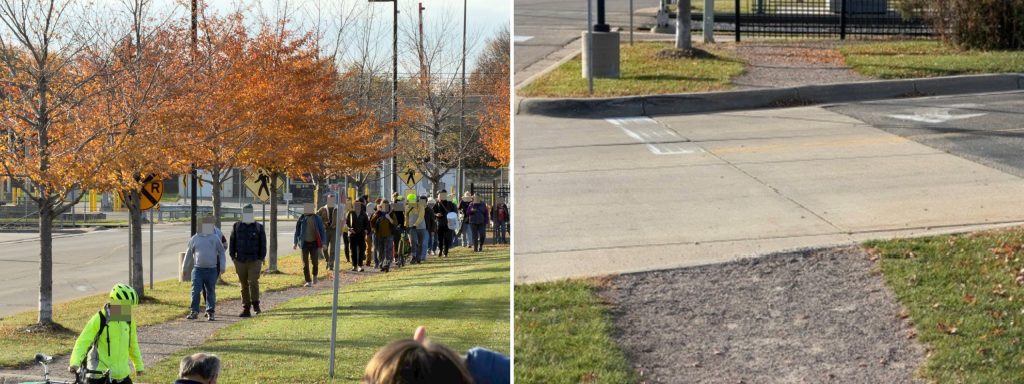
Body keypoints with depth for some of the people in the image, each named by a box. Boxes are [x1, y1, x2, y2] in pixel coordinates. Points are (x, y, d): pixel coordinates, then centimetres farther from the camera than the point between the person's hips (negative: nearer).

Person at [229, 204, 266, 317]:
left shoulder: (259, 227, 2)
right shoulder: (236, 227, 7)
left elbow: (263, 244, 4)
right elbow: (232, 243, 10)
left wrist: (261, 258, -4)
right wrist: (233, 257, 3)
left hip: (254, 261, -2)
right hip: (240, 261, 2)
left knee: (253, 282, -16)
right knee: (244, 285, 4)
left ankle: (255, 304, 2)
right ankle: (246, 309, 9)